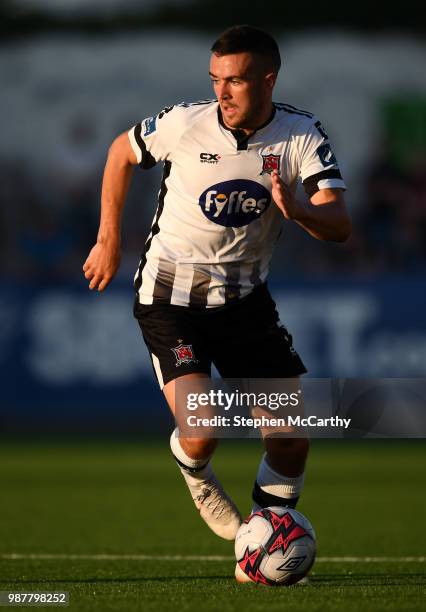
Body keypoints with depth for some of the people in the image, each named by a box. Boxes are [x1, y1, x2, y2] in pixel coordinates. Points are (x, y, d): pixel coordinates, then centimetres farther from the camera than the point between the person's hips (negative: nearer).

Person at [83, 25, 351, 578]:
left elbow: (339, 226, -20)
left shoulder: (303, 137, -11)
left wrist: (299, 210, -42)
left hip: (245, 299, 3)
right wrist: (109, 240, 7)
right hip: (169, 298, -3)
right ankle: (196, 475, 20)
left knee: (293, 433, -1)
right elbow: (121, 153, 6)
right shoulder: (184, 124, -14)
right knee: (203, 434, -19)